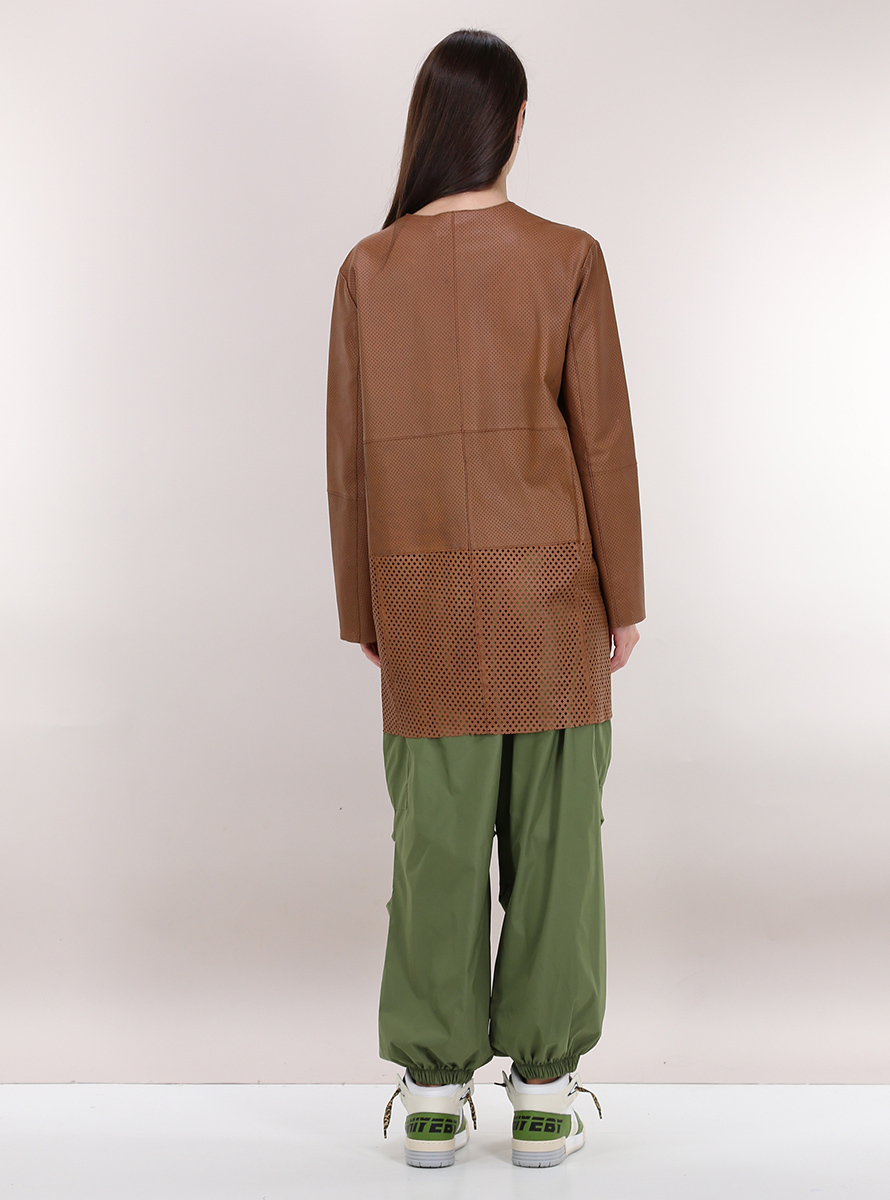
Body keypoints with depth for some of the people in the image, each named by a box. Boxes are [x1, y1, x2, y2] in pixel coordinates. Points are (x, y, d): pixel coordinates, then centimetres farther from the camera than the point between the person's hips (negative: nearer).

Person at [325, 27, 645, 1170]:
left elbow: (350, 455, 0)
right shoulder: (567, 259, -7)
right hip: (550, 583, -1)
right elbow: (603, 439, -6)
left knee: (436, 836, 8)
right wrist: (625, 598, 3)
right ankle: (543, 1091, 13)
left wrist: (363, 611, 10)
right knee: (552, 834, 7)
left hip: (428, 586, 2)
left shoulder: (369, 271, -2)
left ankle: (433, 1095, 14)